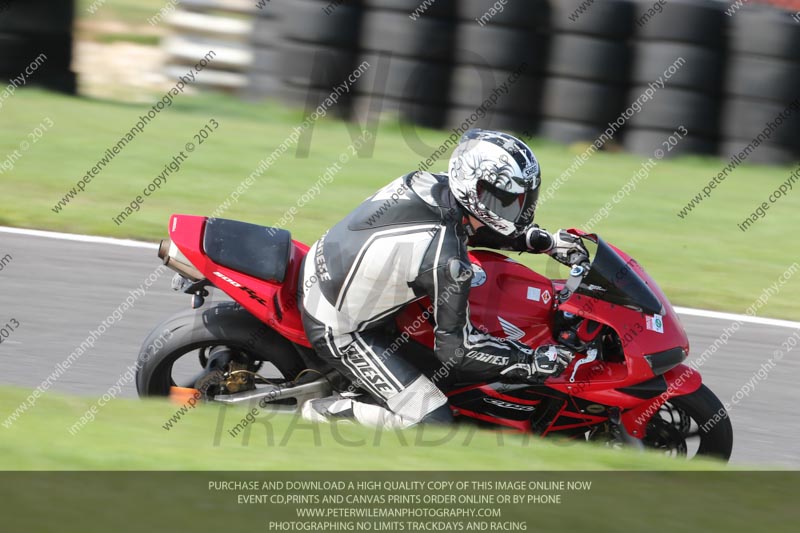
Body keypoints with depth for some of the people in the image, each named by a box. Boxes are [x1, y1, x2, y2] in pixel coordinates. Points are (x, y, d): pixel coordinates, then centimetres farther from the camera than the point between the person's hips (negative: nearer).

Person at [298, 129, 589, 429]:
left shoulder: (428, 183, -8)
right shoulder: (446, 259, -30)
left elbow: (472, 225, 15)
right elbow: (456, 349, -21)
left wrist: (546, 241, 11)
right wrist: (532, 362, -15)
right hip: (339, 332, -9)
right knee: (431, 422, -11)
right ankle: (324, 411, -2)